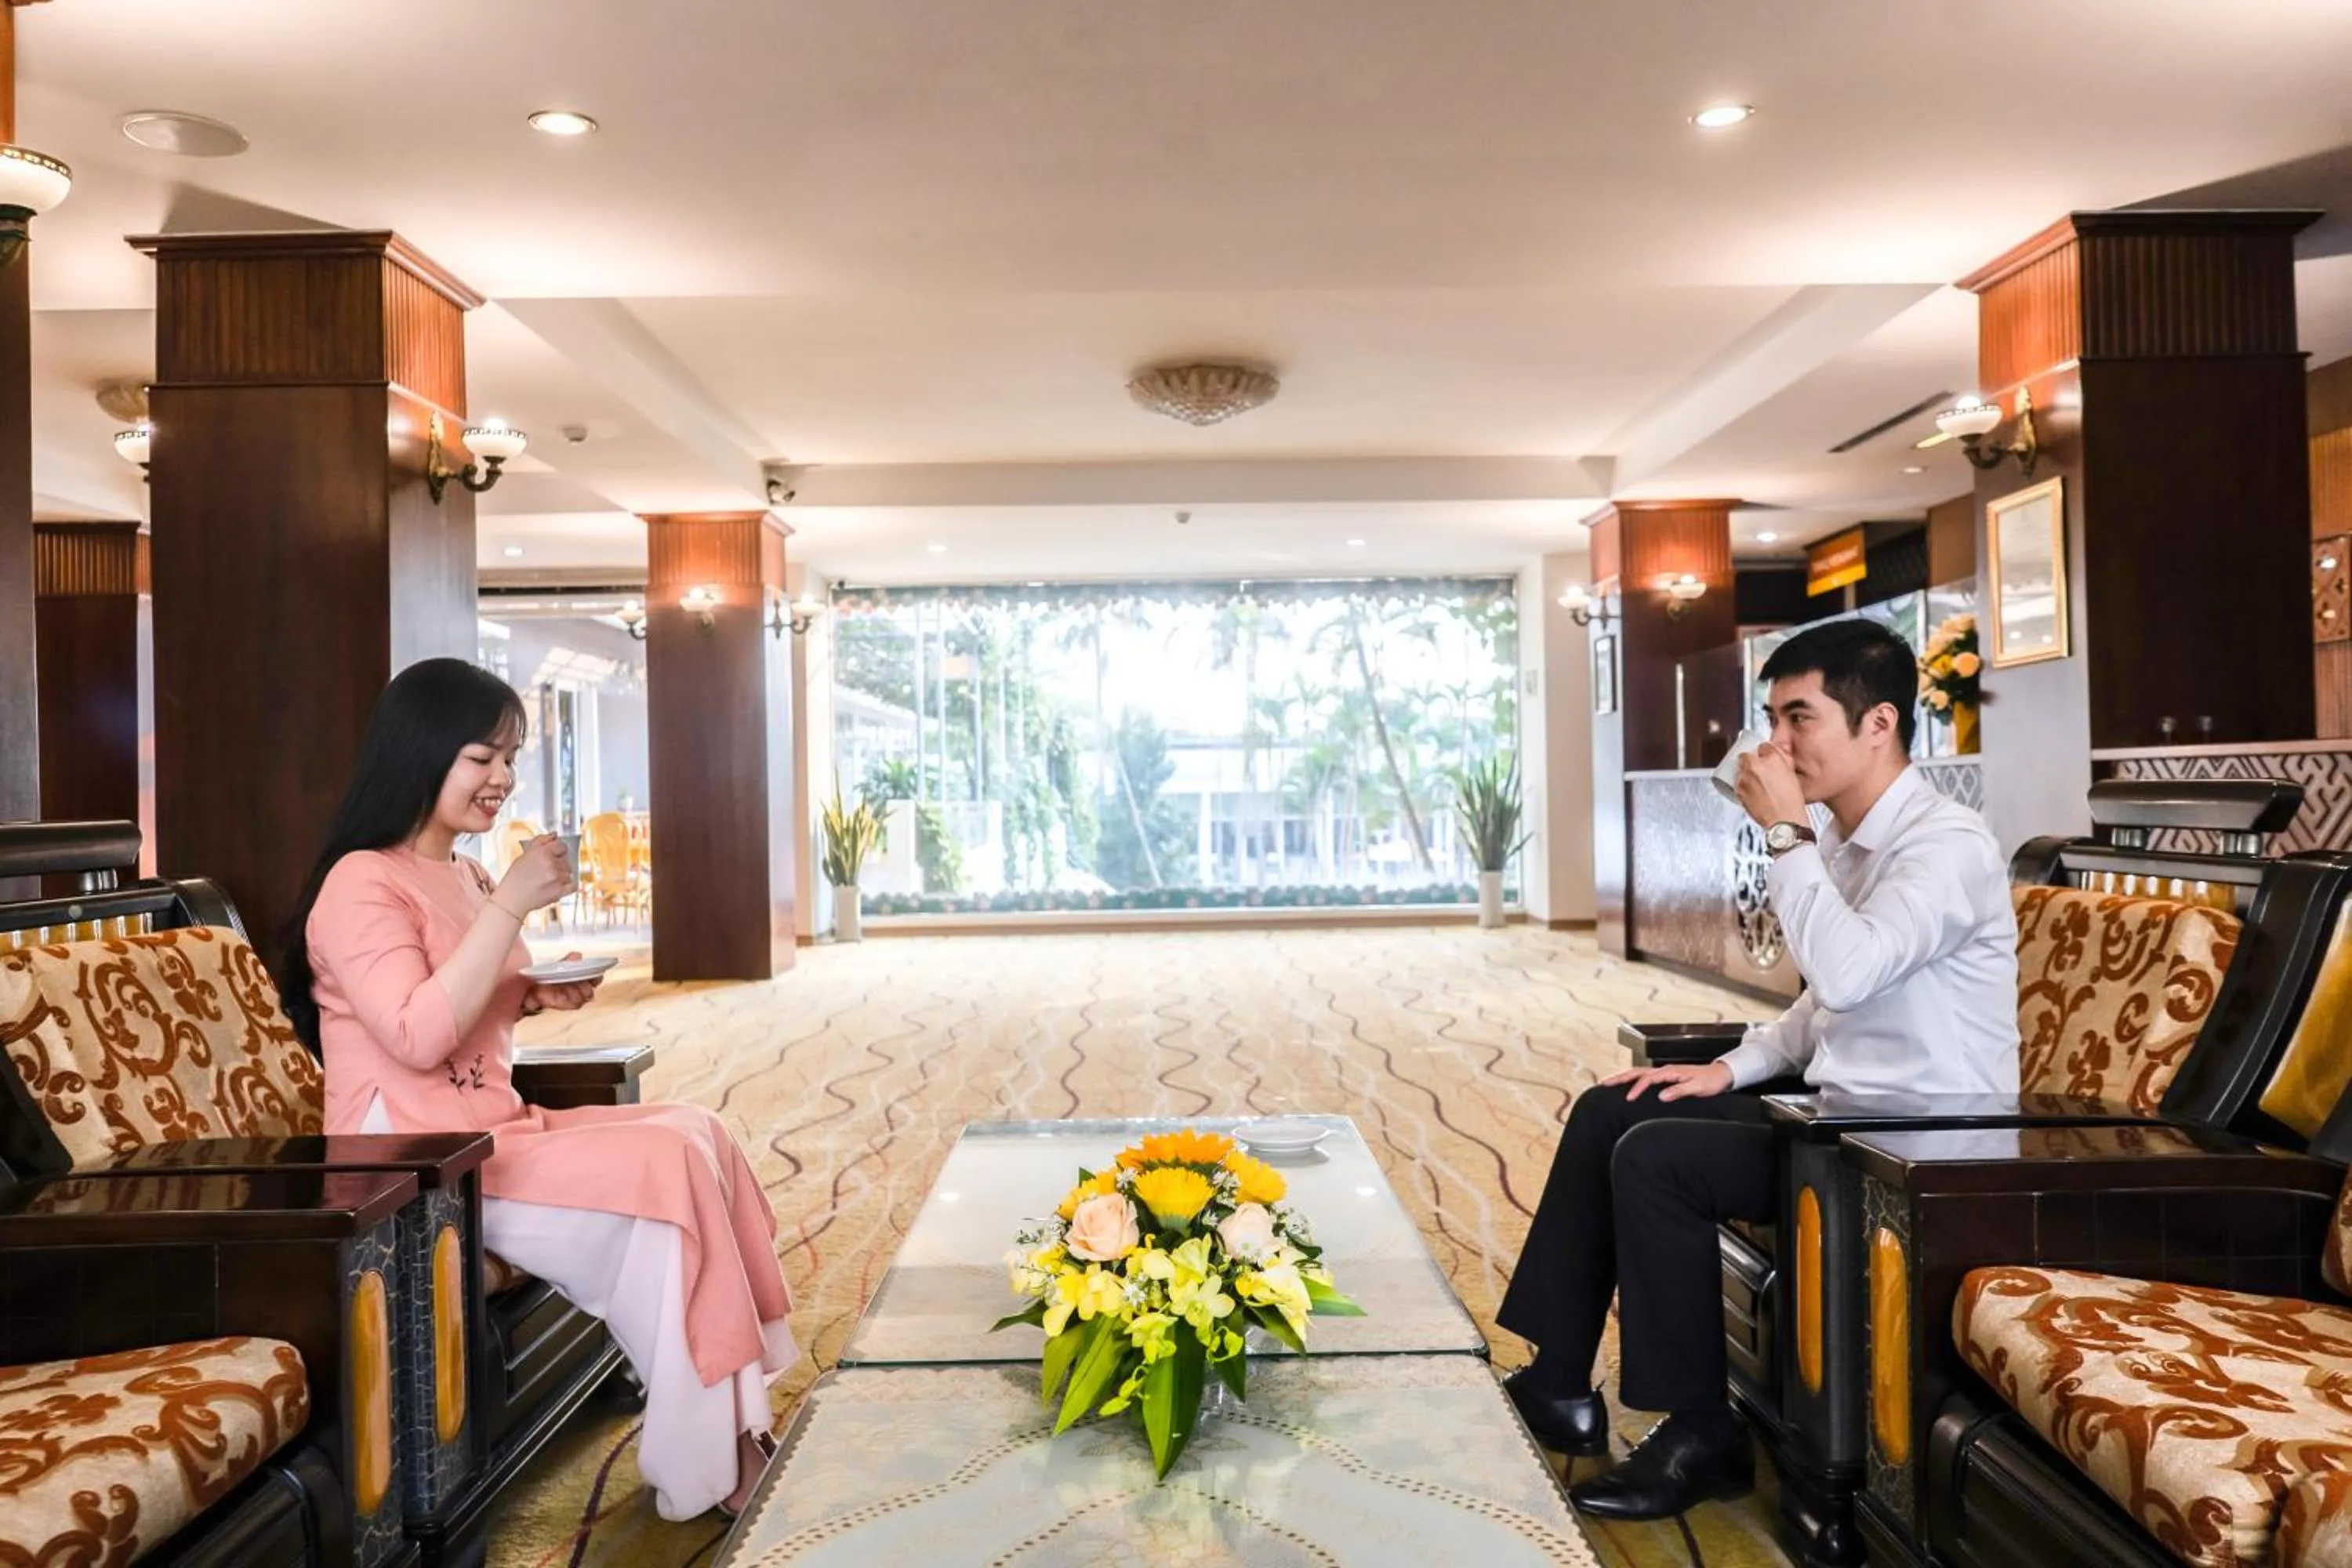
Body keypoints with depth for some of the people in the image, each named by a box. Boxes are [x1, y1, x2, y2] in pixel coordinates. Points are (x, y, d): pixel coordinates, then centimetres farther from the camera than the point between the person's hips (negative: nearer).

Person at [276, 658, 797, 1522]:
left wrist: (534, 995, 4)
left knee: (698, 1133, -9)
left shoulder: (465, 877, 14)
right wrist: (512, 903, -24)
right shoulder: (362, 883, -12)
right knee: (665, 1165, -22)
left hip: (500, 1130, 9)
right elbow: (417, 1038, -25)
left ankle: (734, 1412, -6)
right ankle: (702, 1461, -10)